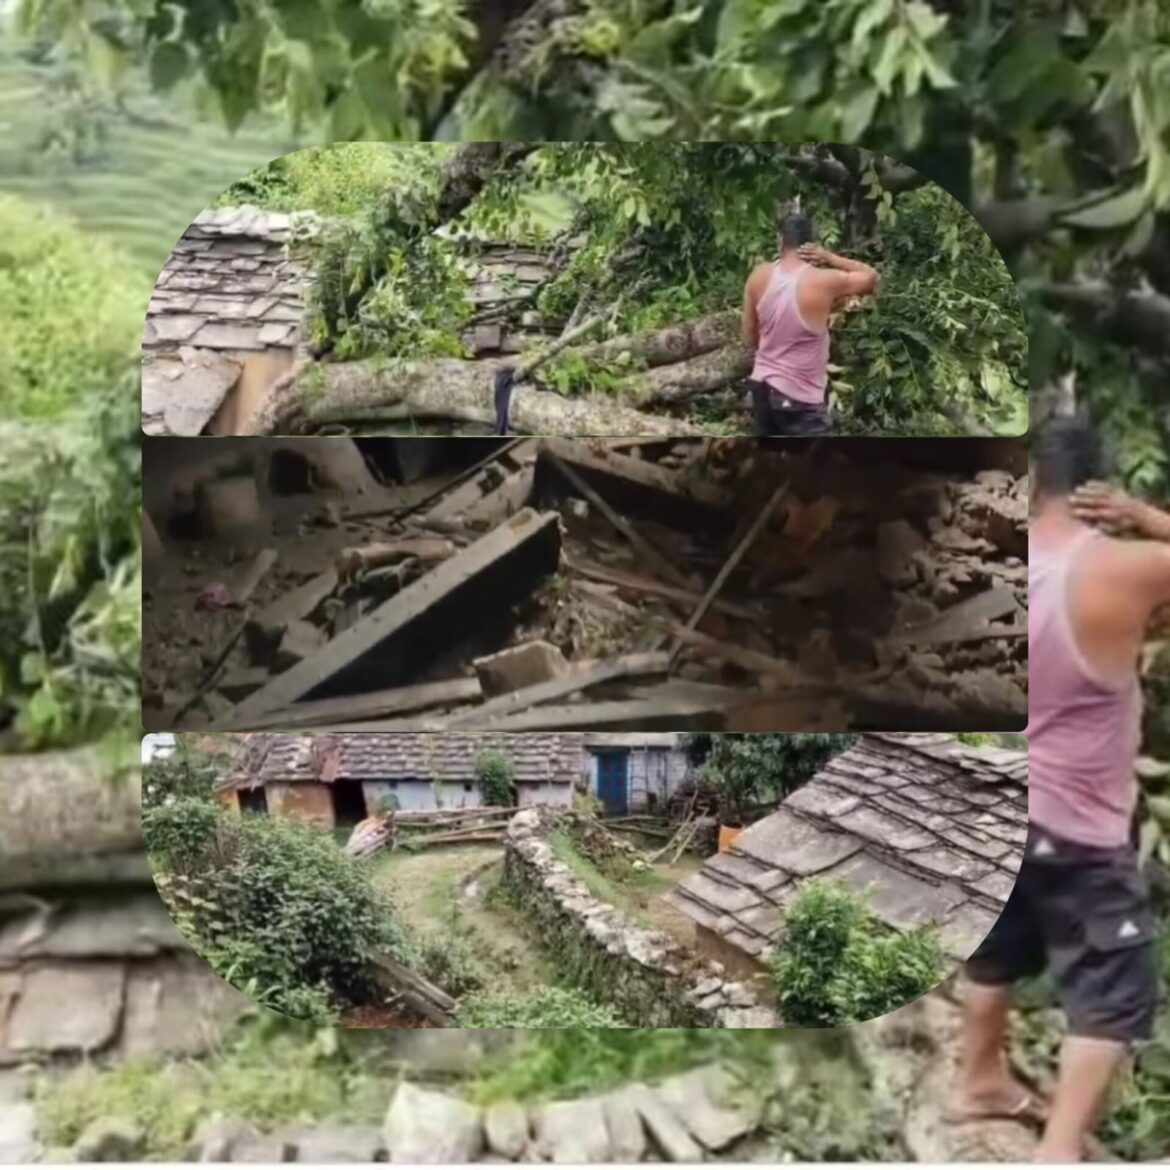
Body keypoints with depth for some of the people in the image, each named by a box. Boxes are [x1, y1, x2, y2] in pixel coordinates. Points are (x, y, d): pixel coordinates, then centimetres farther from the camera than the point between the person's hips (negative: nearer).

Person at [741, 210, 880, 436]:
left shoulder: (759, 277, -2)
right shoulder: (823, 281, -16)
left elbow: (749, 338, 7)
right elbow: (872, 277, 2)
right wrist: (829, 257, 0)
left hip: (763, 387, 6)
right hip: (799, 398, -6)